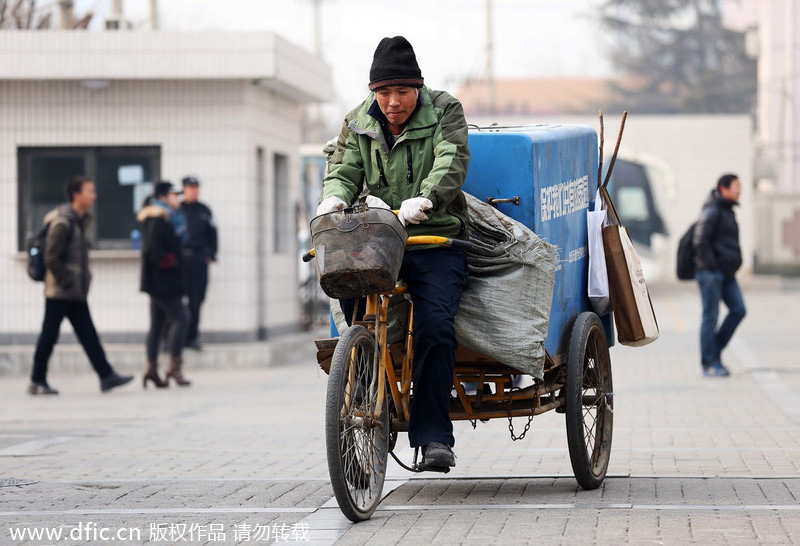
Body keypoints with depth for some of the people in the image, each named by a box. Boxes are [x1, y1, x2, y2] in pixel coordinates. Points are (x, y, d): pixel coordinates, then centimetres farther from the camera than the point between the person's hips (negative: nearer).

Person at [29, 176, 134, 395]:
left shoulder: (81, 220, 13)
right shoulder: (62, 222, -15)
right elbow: (51, 258, -18)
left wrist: (83, 281, 14)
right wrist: (65, 281, -16)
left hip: (76, 294, 9)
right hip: (59, 292, -9)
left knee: (88, 335, 6)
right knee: (49, 336, -1)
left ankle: (106, 376, 5)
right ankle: (37, 382, 7)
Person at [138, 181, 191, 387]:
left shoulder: (166, 218, 17)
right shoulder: (158, 220, -15)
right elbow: (152, 248, -25)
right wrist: (168, 262, -16)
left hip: (158, 283, 11)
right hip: (164, 282, -11)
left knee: (157, 324, 10)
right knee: (179, 320, -10)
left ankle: (151, 368, 9)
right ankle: (174, 367, -11)